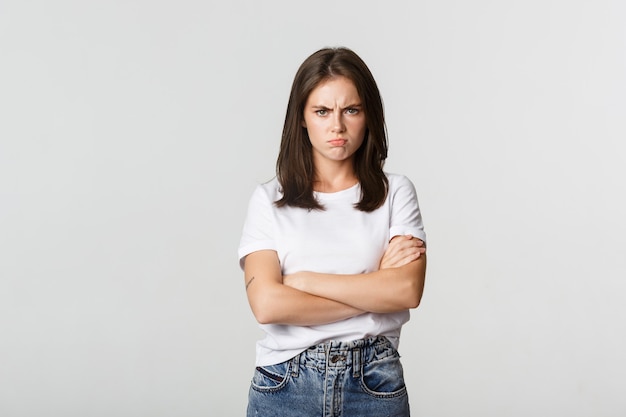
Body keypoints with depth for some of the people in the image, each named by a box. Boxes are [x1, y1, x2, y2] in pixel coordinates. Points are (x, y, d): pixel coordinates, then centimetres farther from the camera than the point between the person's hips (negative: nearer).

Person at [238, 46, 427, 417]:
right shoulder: (270, 200, 0)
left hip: (374, 385, 0)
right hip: (285, 386, 0)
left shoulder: (395, 193, 2)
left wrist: (303, 280, -11)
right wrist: (375, 289, -11)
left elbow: (408, 289, -12)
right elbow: (267, 304, -12)